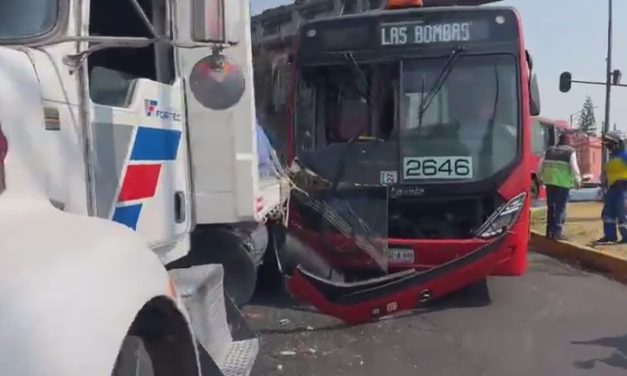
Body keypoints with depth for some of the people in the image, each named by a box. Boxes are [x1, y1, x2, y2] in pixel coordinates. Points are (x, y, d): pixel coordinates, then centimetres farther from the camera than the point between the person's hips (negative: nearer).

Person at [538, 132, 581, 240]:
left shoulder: (549, 150, 14)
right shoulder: (571, 152, 0)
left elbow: (540, 164, 12)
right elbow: (574, 167, -8)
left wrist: (540, 177, 21)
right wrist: (578, 180, 1)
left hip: (549, 182, 5)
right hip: (563, 183, -5)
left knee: (551, 207, 13)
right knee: (560, 208, -2)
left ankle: (549, 231, 16)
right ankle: (557, 232, -6)